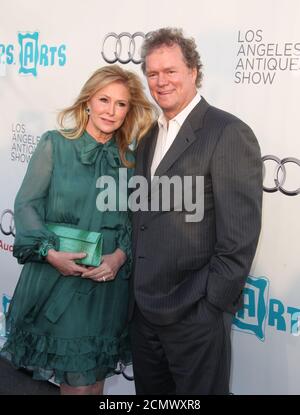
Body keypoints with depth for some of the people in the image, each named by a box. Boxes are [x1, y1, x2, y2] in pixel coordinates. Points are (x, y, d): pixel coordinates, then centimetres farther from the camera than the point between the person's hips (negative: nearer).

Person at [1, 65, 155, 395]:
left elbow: (132, 222, 9)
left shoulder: (129, 161, 8)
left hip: (106, 286, 3)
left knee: (93, 379, 12)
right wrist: (50, 252, -17)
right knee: (76, 383, 1)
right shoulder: (55, 144, -2)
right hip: (55, 281, -3)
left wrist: (120, 256, -10)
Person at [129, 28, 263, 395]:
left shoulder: (229, 134, -12)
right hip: (143, 308, 7)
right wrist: (136, 293, 10)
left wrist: (212, 304, -16)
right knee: (150, 392, 19)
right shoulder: (149, 137, 13)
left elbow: (240, 234, -16)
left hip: (194, 313, -7)